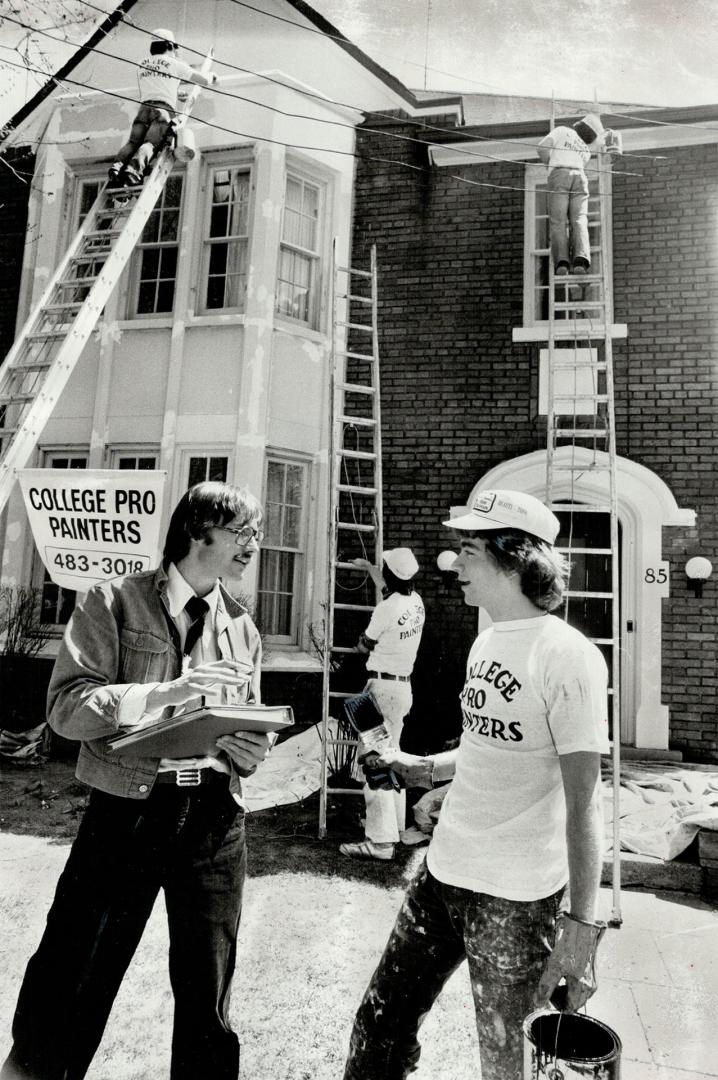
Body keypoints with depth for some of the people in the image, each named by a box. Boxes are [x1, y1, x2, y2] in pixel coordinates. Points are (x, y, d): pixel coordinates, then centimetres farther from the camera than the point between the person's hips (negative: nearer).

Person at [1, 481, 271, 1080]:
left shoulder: (243, 628, 10)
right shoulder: (115, 602, -3)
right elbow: (66, 705, -11)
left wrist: (249, 748, -7)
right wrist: (166, 692, -22)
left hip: (215, 816, 4)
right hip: (127, 809, -3)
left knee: (206, 997, 15)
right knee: (69, 988, 9)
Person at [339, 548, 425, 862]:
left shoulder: (386, 609, -19)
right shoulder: (416, 602, 4)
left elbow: (365, 645, -2)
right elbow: (389, 589, 28)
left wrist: (359, 644, 22)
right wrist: (368, 567, 40)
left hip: (382, 687, -9)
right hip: (404, 685, 9)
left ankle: (380, 840, -6)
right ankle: (394, 821, 32)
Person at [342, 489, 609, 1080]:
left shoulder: (567, 656, -19)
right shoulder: (487, 640, 6)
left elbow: (583, 803, -18)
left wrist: (581, 924, -17)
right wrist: (425, 767, 8)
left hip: (517, 897, -7)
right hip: (442, 874, 7)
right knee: (382, 1021, 17)